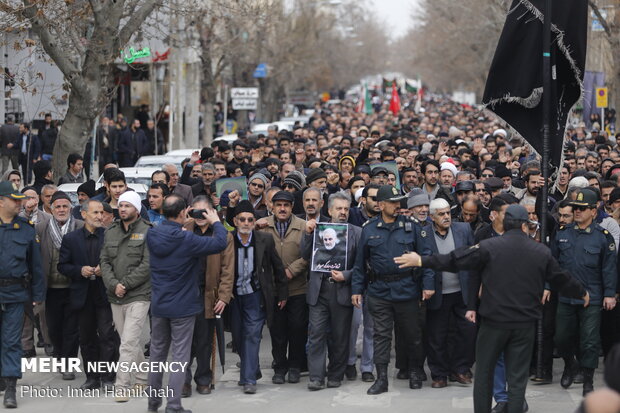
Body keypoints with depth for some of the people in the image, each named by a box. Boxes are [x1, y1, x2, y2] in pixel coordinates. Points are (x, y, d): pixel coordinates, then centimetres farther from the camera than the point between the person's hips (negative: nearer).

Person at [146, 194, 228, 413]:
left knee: (157, 353, 16)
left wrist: (183, 224, 14)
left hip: (159, 304, 6)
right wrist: (216, 222, -2)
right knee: (180, 357, 2)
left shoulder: (152, 235, -4)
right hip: (182, 305, -5)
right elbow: (220, 243, -17)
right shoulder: (186, 239, -22)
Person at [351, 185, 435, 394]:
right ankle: (381, 378, 10)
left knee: (412, 334, 10)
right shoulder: (369, 229, 2)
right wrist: (357, 289, 4)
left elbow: (425, 255, -2)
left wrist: (428, 284, -9)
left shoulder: (411, 226, -1)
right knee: (381, 335, 4)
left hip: (407, 289, -1)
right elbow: (360, 263, 7)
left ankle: (414, 372, 28)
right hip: (379, 292, 1)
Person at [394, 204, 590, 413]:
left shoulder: (489, 246, -8)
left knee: (484, 372, 13)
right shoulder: (542, 251, 1)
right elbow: (561, 278, 12)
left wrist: (421, 261, -6)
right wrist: (582, 293, 31)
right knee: (517, 376, 6)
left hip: (493, 320, -1)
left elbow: (456, 260, -11)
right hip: (525, 323, 2)